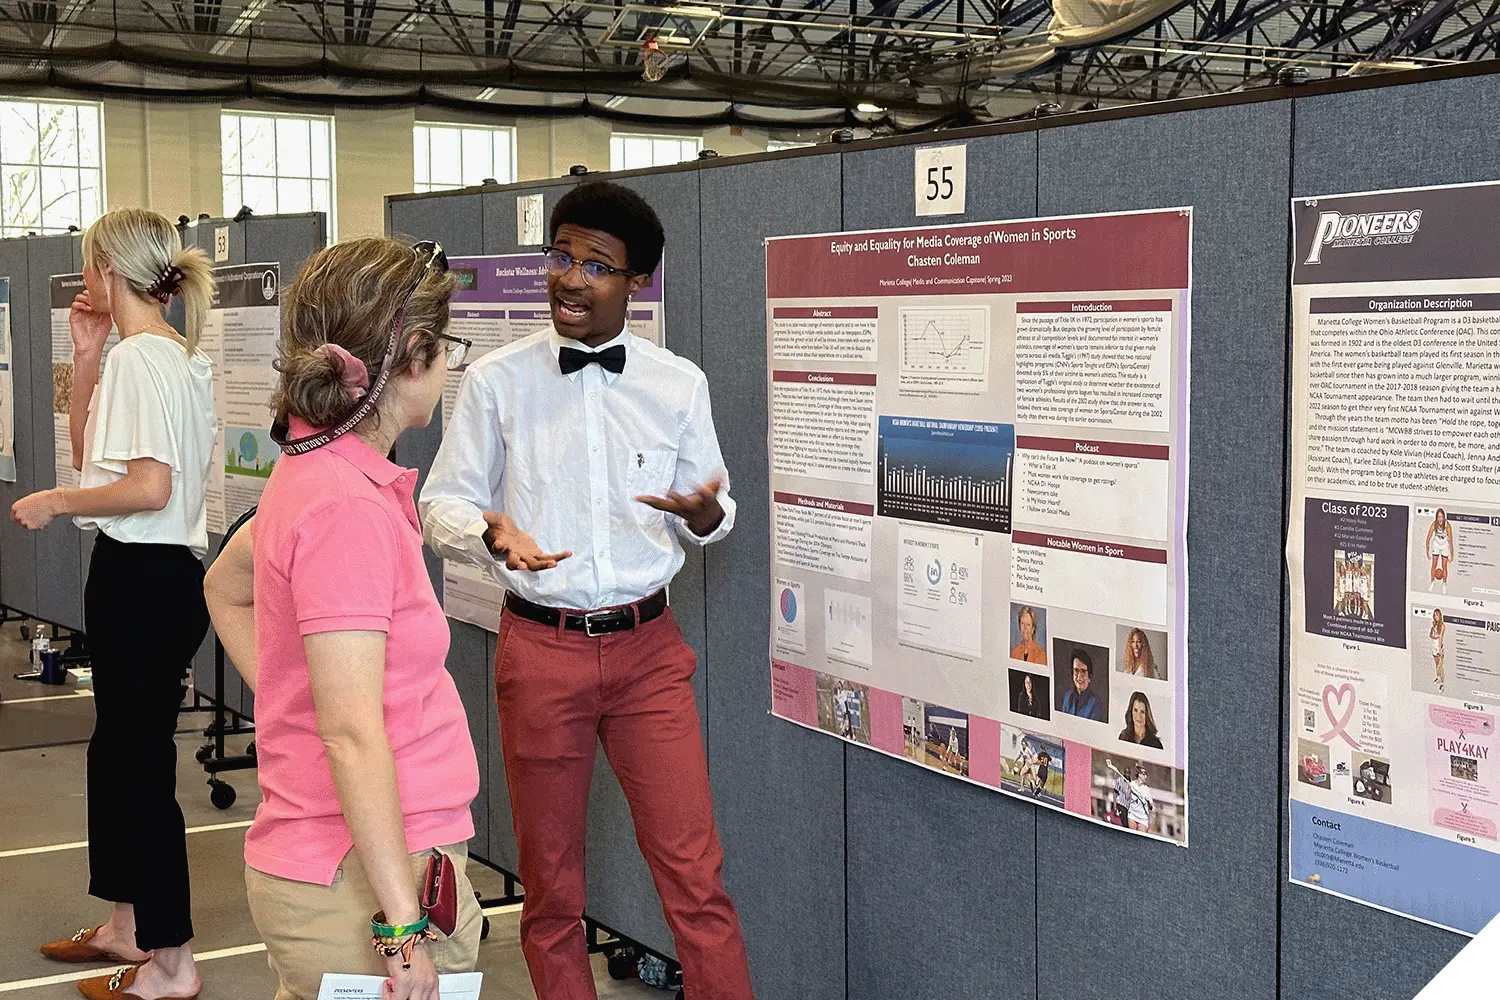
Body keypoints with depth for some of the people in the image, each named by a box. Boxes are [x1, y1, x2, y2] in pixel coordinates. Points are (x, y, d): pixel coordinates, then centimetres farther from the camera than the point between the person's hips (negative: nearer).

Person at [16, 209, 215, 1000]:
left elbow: (148, 487, -25)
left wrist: (53, 503, -12)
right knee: (119, 750, 20)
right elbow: (91, 453, 19)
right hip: (163, 573, 10)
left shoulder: (140, 356, -16)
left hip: (142, 576, -10)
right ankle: (129, 926, 33)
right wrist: (86, 357, 11)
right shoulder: (179, 355, 13)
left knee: (139, 761, -1)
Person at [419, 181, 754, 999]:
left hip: (648, 647, 1)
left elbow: (715, 509, 9)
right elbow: (442, 505, 1)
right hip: (541, 647, 0)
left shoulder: (679, 384, 2)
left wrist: (704, 514, -15)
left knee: (694, 871, -1)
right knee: (550, 882, 11)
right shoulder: (495, 381, -2)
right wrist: (488, 534, -21)